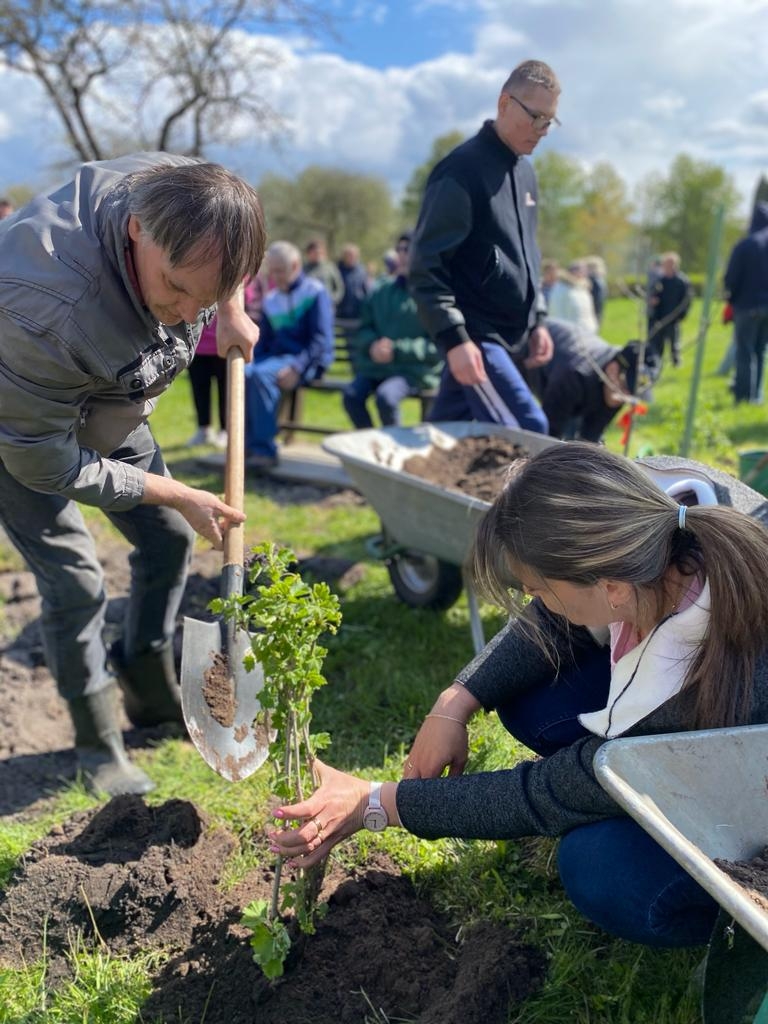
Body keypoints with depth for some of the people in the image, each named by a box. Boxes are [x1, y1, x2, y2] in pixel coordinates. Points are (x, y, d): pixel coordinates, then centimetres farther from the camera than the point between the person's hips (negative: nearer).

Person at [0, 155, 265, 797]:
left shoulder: (182, 191, -27)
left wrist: (232, 310, -10)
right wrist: (178, 495, -23)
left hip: (111, 414, 7)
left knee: (168, 540, 8)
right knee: (74, 580, -9)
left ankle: (153, 694, 28)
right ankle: (96, 742, 14)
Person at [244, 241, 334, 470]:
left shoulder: (315, 292, -1)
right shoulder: (270, 299, 18)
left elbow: (321, 340, -10)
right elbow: (264, 341, 20)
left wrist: (296, 368, -23)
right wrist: (251, 361, -1)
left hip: (307, 362, -6)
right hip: (276, 357, 6)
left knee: (261, 374, -33)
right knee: (241, 373, -24)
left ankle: (265, 449, -27)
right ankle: (250, 445, -20)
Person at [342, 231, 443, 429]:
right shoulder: (382, 292, 14)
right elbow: (364, 330, 15)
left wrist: (397, 350, -18)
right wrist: (372, 345, -8)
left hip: (416, 370, -5)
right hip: (376, 367, 5)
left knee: (385, 395, -31)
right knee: (351, 394, -20)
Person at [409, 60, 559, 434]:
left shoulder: (524, 173, 15)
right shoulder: (463, 170, -12)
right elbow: (426, 265, -16)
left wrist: (537, 320, 17)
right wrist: (454, 338, -23)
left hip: (510, 338, 8)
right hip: (477, 338, -8)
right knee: (529, 432, -14)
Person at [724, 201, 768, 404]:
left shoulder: (745, 245, -11)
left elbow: (731, 278, -10)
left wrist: (731, 298, 6)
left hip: (748, 304, -4)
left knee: (745, 351, 2)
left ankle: (744, 394, 0)